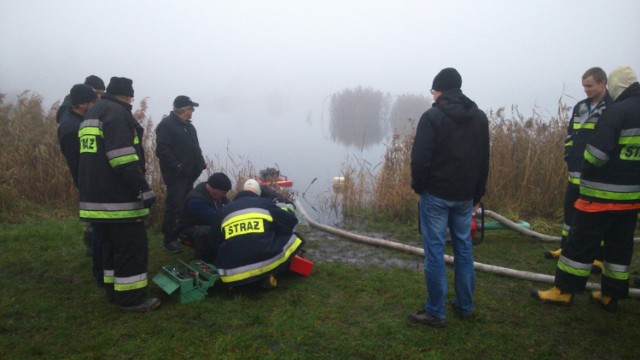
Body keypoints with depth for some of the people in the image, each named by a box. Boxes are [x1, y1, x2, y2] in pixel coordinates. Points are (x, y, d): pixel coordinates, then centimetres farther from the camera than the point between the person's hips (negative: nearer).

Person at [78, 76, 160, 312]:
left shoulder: (91, 114, 22)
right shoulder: (117, 112, -11)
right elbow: (123, 157, -23)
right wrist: (144, 189, -22)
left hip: (96, 197, 10)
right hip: (118, 197, -10)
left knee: (112, 245, 17)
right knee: (132, 246, -4)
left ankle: (115, 292, 25)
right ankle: (131, 298, 1)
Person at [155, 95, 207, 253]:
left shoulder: (188, 125, 18)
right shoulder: (167, 124, -11)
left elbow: (194, 148, 24)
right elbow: (162, 150, -19)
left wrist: (201, 163, 10)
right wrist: (177, 166, -22)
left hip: (189, 174, 9)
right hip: (175, 175, -9)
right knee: (174, 206, -6)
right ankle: (170, 239, 2)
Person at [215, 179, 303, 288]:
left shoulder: (225, 210, 20)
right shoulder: (265, 203, 12)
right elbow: (292, 221, 17)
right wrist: (287, 211, 40)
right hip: (265, 262, -3)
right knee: (293, 238, 19)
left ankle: (240, 280, 10)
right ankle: (268, 275, 5)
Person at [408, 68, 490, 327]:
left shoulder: (432, 117, -11)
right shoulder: (479, 117, 9)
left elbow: (419, 158, -15)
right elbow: (484, 160, 11)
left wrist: (418, 186, 1)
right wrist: (477, 194, 18)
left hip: (436, 194, -6)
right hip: (465, 195, 6)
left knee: (435, 250, 0)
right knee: (463, 247, 14)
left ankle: (435, 312, 7)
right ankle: (465, 305, 25)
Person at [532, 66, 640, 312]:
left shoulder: (618, 111, -15)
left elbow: (597, 153, -21)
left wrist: (587, 172, -4)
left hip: (604, 193, -8)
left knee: (581, 242, 0)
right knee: (620, 246, 13)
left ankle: (564, 291, 7)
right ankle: (611, 294, 22)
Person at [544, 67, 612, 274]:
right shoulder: (580, 107, 11)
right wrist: (569, 155, 5)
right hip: (577, 171, 6)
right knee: (570, 208, 14)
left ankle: (601, 257, 15)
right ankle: (566, 248, 29)